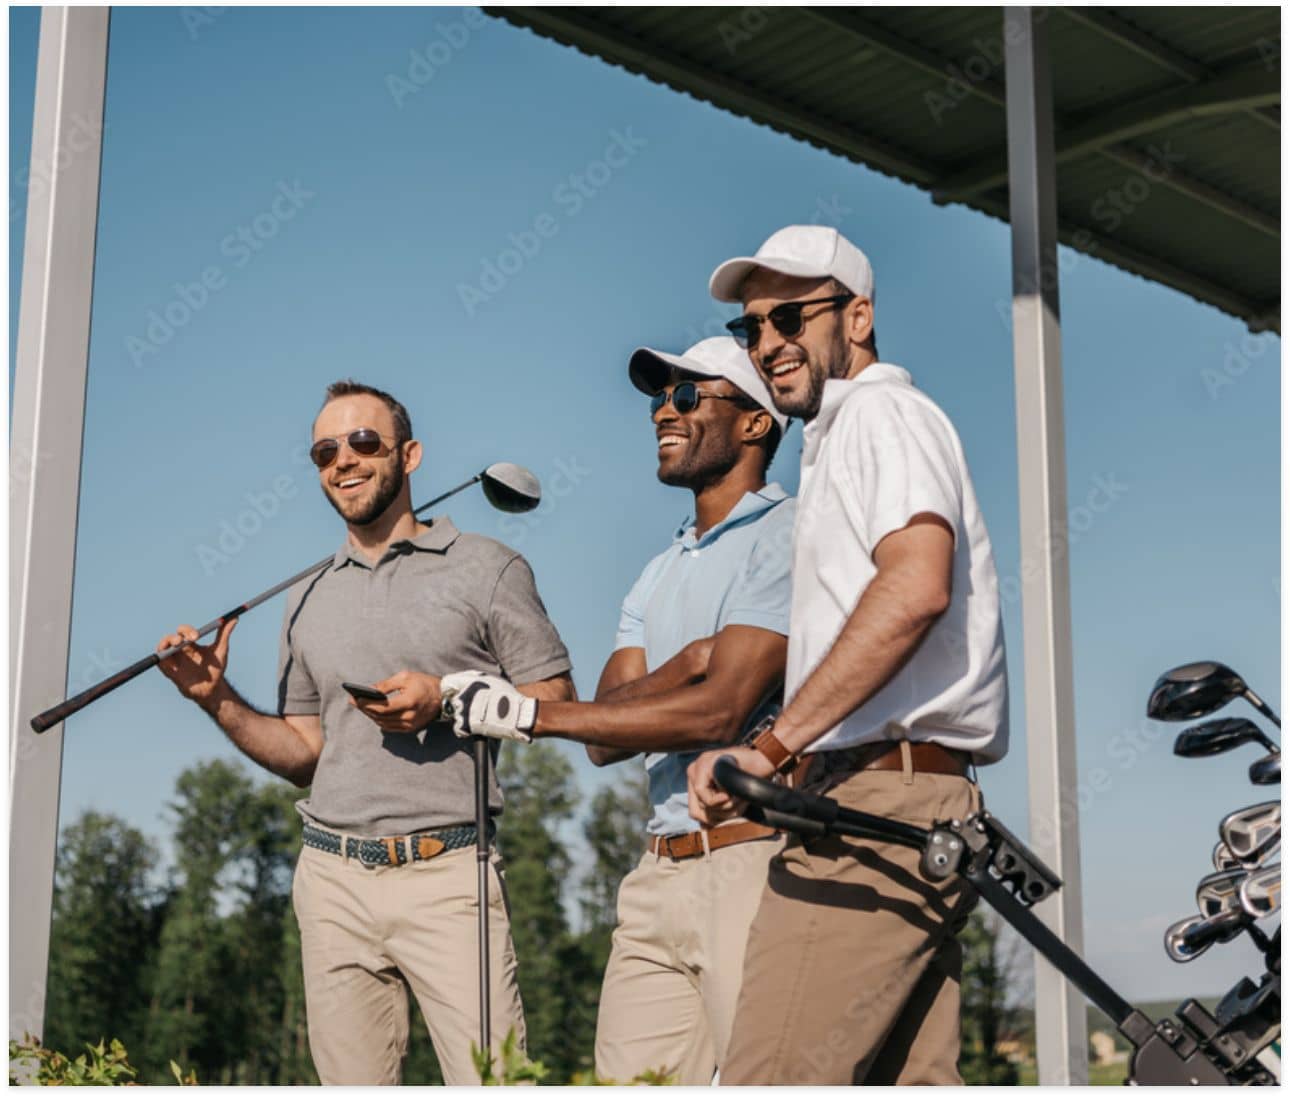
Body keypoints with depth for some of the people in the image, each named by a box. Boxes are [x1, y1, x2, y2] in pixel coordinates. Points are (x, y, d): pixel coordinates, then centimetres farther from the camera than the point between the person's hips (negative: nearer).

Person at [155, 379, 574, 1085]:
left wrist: (446, 699, -13)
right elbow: (305, 754, 19)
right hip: (334, 877, 4)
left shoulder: (485, 568, 3)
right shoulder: (307, 601, 18)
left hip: (447, 873, -4)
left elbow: (557, 700, 0)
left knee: (491, 1081, -13)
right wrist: (218, 702, 5)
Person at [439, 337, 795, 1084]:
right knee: (628, 1081, 4)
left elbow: (722, 709, -15)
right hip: (658, 876, 8)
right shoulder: (659, 575, 22)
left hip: (754, 861, -7)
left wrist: (531, 714, -12)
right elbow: (607, 735, 10)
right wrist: (686, 661, -10)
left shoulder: (787, 539, -4)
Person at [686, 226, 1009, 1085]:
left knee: (773, 1079, -15)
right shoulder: (840, 439, 27)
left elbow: (916, 586, -24)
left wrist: (773, 745, -25)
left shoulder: (882, 412, -4)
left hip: (877, 802, -11)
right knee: (913, 1077, 8)